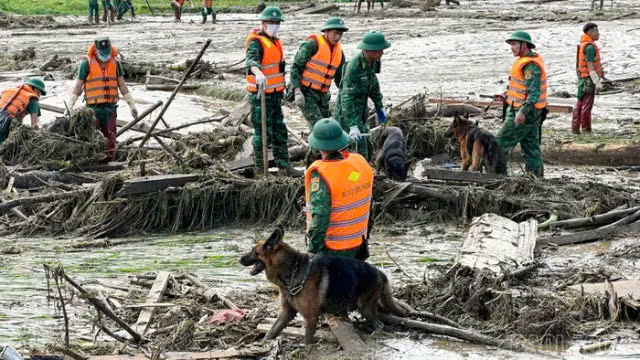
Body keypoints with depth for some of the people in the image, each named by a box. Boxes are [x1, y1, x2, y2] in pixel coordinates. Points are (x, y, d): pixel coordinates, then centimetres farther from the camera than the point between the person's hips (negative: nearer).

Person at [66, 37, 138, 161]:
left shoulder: (115, 63, 8)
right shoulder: (87, 64, -3)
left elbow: (122, 85, 14)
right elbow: (77, 87, 1)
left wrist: (132, 105, 12)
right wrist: (69, 106, -4)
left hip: (110, 107, 3)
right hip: (94, 108, -3)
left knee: (110, 137, 2)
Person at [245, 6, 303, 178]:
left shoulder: (275, 41, 14)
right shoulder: (256, 42, -16)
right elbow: (251, 60, -36)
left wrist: (281, 90, 27)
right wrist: (258, 74, -57)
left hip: (275, 94, 9)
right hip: (260, 96, -9)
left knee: (279, 131, 13)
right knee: (262, 133, -4)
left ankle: (284, 166, 21)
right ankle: (260, 170, 3)